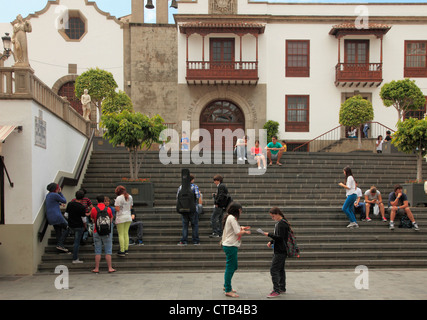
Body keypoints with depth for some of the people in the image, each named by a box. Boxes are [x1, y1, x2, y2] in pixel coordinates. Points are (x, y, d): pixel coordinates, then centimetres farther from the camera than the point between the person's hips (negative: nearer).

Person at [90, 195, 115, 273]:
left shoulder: (93, 209, -3)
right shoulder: (108, 209, -3)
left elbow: (93, 220, 9)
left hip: (97, 232, 1)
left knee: (98, 251, 7)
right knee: (108, 251, 4)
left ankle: (96, 268, 10)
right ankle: (110, 268, 5)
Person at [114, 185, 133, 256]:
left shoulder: (119, 198, -14)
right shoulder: (130, 197, 6)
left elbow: (117, 209, -16)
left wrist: (115, 205, 2)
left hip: (121, 218, -6)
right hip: (128, 217, 6)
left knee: (121, 234, 1)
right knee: (126, 233, 13)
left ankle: (122, 251, 2)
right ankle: (126, 250, 17)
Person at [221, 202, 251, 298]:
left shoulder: (229, 217, 15)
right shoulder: (232, 218, -16)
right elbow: (238, 233, -18)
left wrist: (241, 228, 11)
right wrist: (245, 232, -1)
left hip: (229, 245, 11)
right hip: (231, 246, -11)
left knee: (233, 267, 19)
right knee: (230, 268, -5)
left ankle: (226, 286, 29)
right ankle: (228, 290, 1)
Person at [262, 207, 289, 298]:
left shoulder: (282, 224, -19)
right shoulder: (279, 222, 13)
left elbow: (279, 237, -23)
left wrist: (269, 234, -13)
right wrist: (271, 242, 9)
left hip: (280, 251, -11)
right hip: (281, 250, 11)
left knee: (273, 270, -9)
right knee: (280, 270, 18)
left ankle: (276, 290, -6)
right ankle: (282, 288, 28)